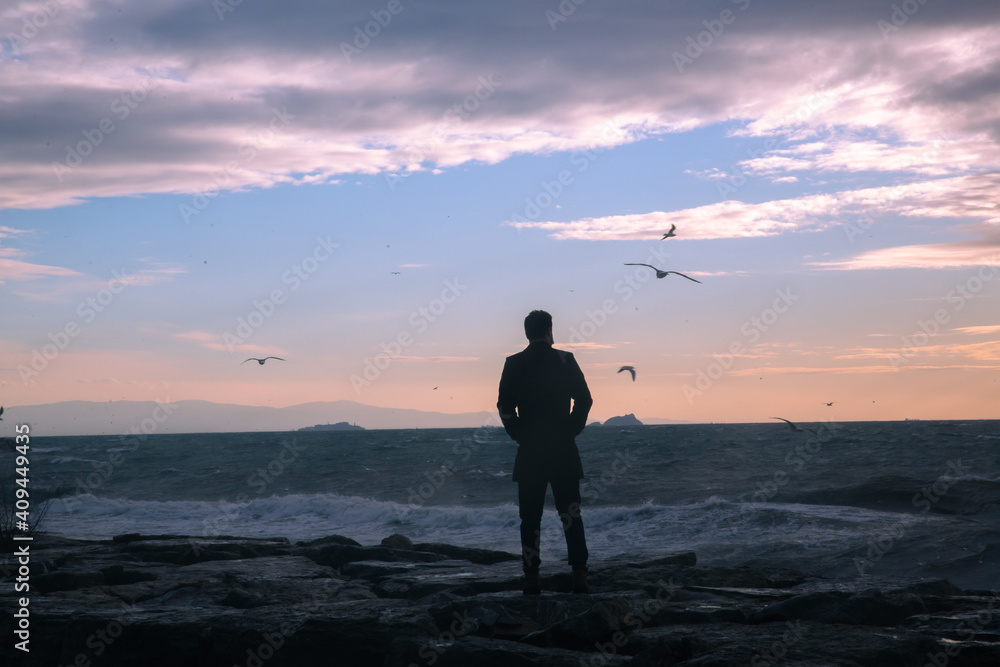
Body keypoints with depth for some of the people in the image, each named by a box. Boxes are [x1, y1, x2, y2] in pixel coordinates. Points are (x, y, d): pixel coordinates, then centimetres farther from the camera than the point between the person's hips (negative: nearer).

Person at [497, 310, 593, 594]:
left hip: (529, 450, 0)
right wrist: (571, 431, 6)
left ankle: (532, 579, 1)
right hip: (563, 449, 0)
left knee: (530, 517, 4)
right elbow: (584, 400, -3)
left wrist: (519, 436, 7)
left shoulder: (514, 363, 1)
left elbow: (505, 406, -2)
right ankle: (579, 576, 0)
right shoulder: (565, 360, 0)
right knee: (571, 515, 4)